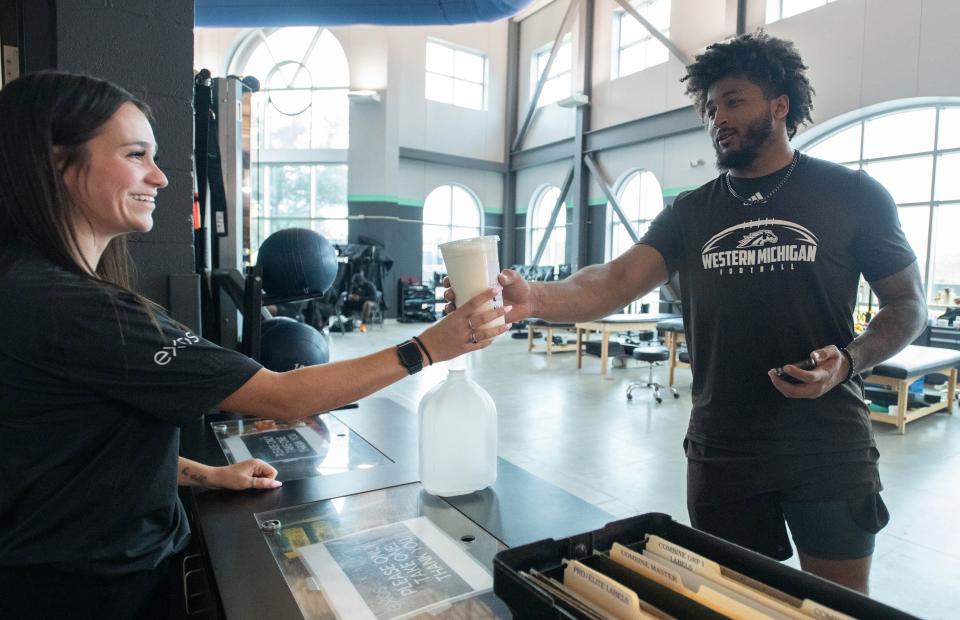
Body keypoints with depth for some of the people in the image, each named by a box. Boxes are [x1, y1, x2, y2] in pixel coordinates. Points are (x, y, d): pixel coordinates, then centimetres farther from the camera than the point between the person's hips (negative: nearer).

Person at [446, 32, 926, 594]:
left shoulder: (851, 194, -2)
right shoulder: (690, 212, 3)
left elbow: (909, 303, 3)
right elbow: (618, 281, -12)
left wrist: (849, 360, -18)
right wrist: (536, 299, -31)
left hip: (829, 449, -1)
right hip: (721, 453, 2)